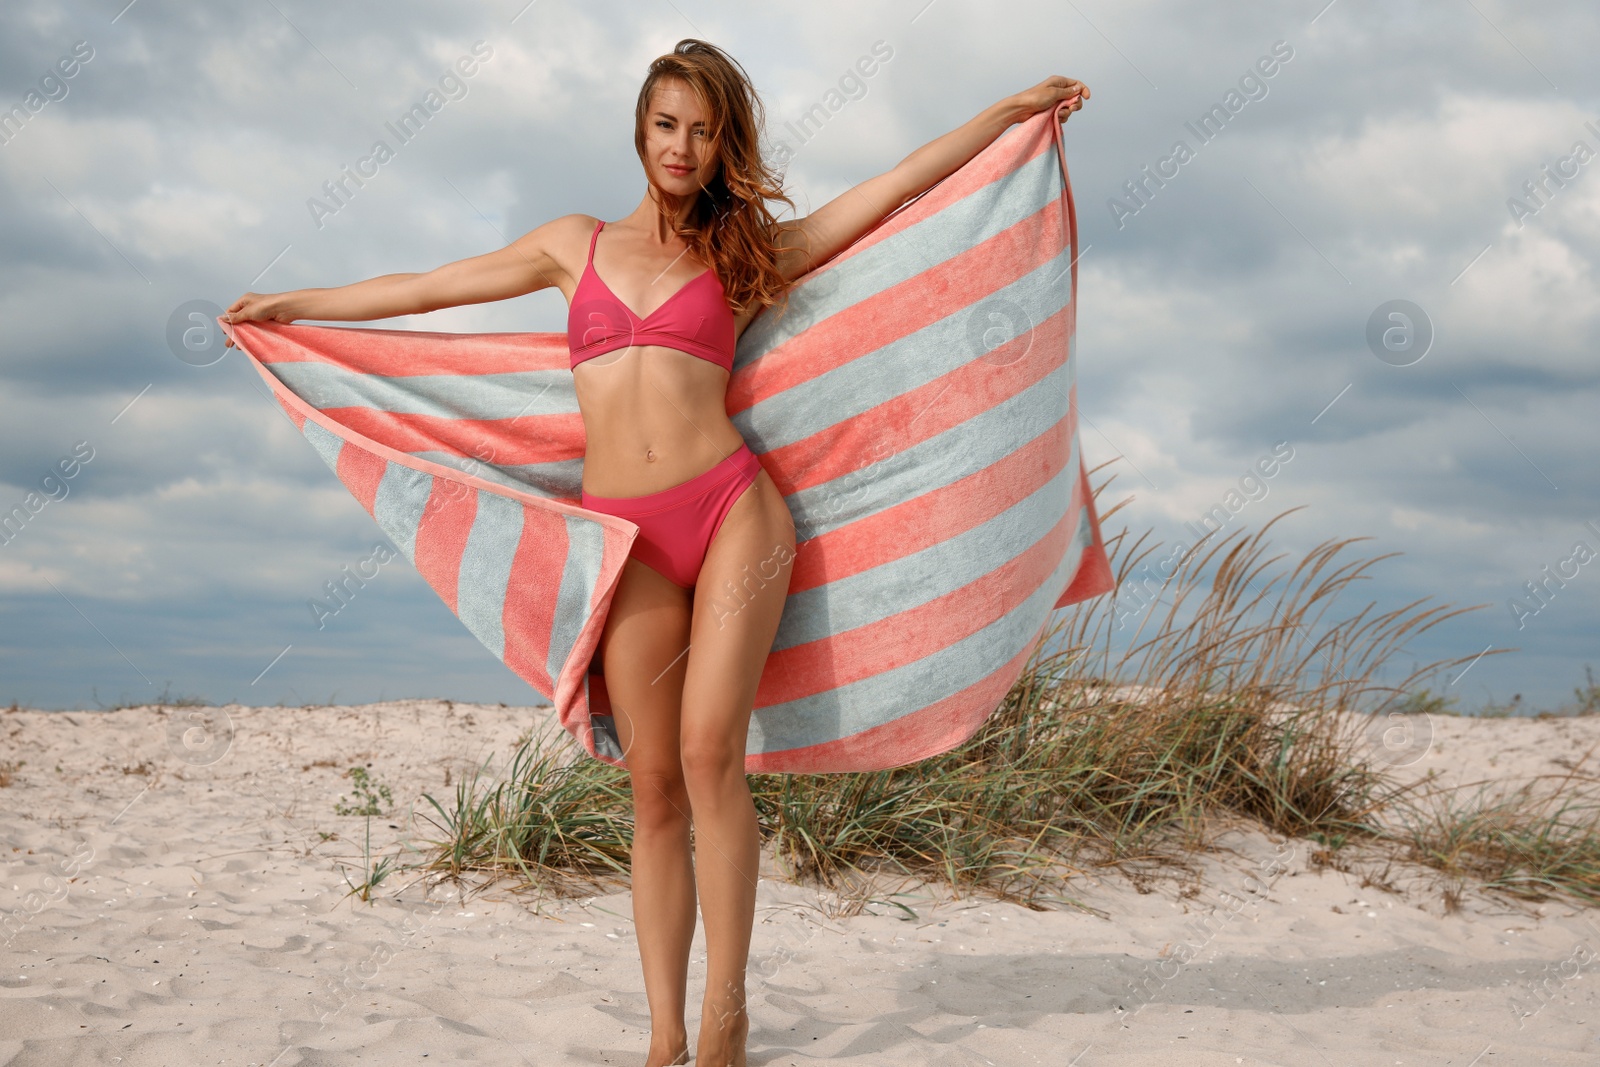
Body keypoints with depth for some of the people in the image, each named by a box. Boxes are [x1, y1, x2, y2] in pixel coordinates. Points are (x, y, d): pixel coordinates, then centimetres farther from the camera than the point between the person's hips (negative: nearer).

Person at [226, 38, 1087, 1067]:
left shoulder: (744, 250, 12)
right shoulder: (578, 244, 16)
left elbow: (902, 182, 11)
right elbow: (428, 288, 24)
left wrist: (1013, 110, 8)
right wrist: (291, 305, 30)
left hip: (733, 511, -2)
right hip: (626, 536, 2)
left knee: (711, 751, -14)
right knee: (654, 785, 0)